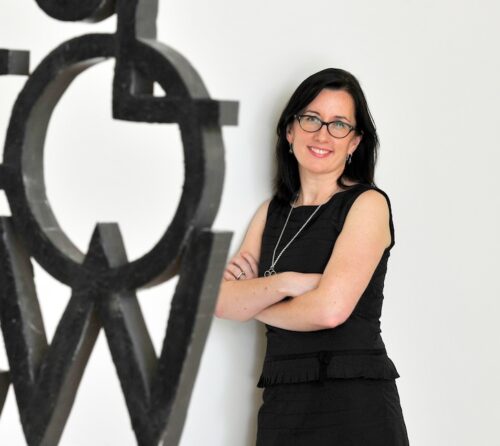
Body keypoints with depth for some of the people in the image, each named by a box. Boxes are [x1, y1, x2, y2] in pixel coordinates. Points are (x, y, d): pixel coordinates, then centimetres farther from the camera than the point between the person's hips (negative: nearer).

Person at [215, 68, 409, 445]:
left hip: (355, 404, -5)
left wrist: (251, 302, -1)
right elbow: (219, 301, 2)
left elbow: (331, 308, -18)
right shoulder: (272, 212, 12)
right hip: (281, 402, 5)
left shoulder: (367, 204, -5)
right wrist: (283, 283, -16)